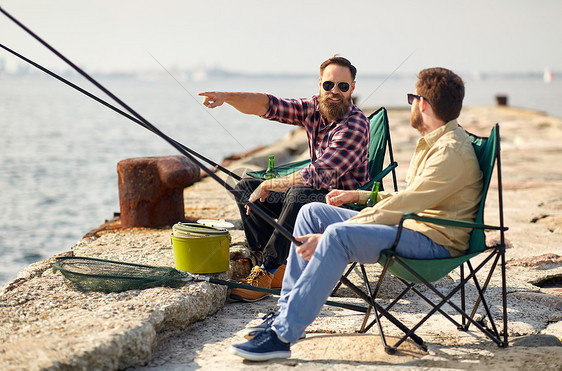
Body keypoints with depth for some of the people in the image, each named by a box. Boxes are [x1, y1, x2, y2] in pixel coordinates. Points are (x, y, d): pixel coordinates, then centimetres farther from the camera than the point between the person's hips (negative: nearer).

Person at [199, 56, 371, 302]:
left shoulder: (355, 125, -24)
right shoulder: (314, 108, 0)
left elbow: (319, 175, -31)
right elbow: (268, 105, -9)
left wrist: (268, 185, -23)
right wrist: (226, 96, -25)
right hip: (313, 193, 9)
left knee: (300, 194, -38)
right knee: (245, 188, 3)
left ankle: (267, 271, -25)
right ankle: (280, 268, -6)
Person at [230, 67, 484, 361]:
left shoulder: (452, 151, -18)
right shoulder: (433, 141, 18)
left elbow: (402, 207, -23)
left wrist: (328, 236, -23)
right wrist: (358, 196, 20)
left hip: (434, 240, -10)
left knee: (338, 236, -32)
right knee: (312, 212, 3)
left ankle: (282, 336, -32)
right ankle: (287, 311, 1)